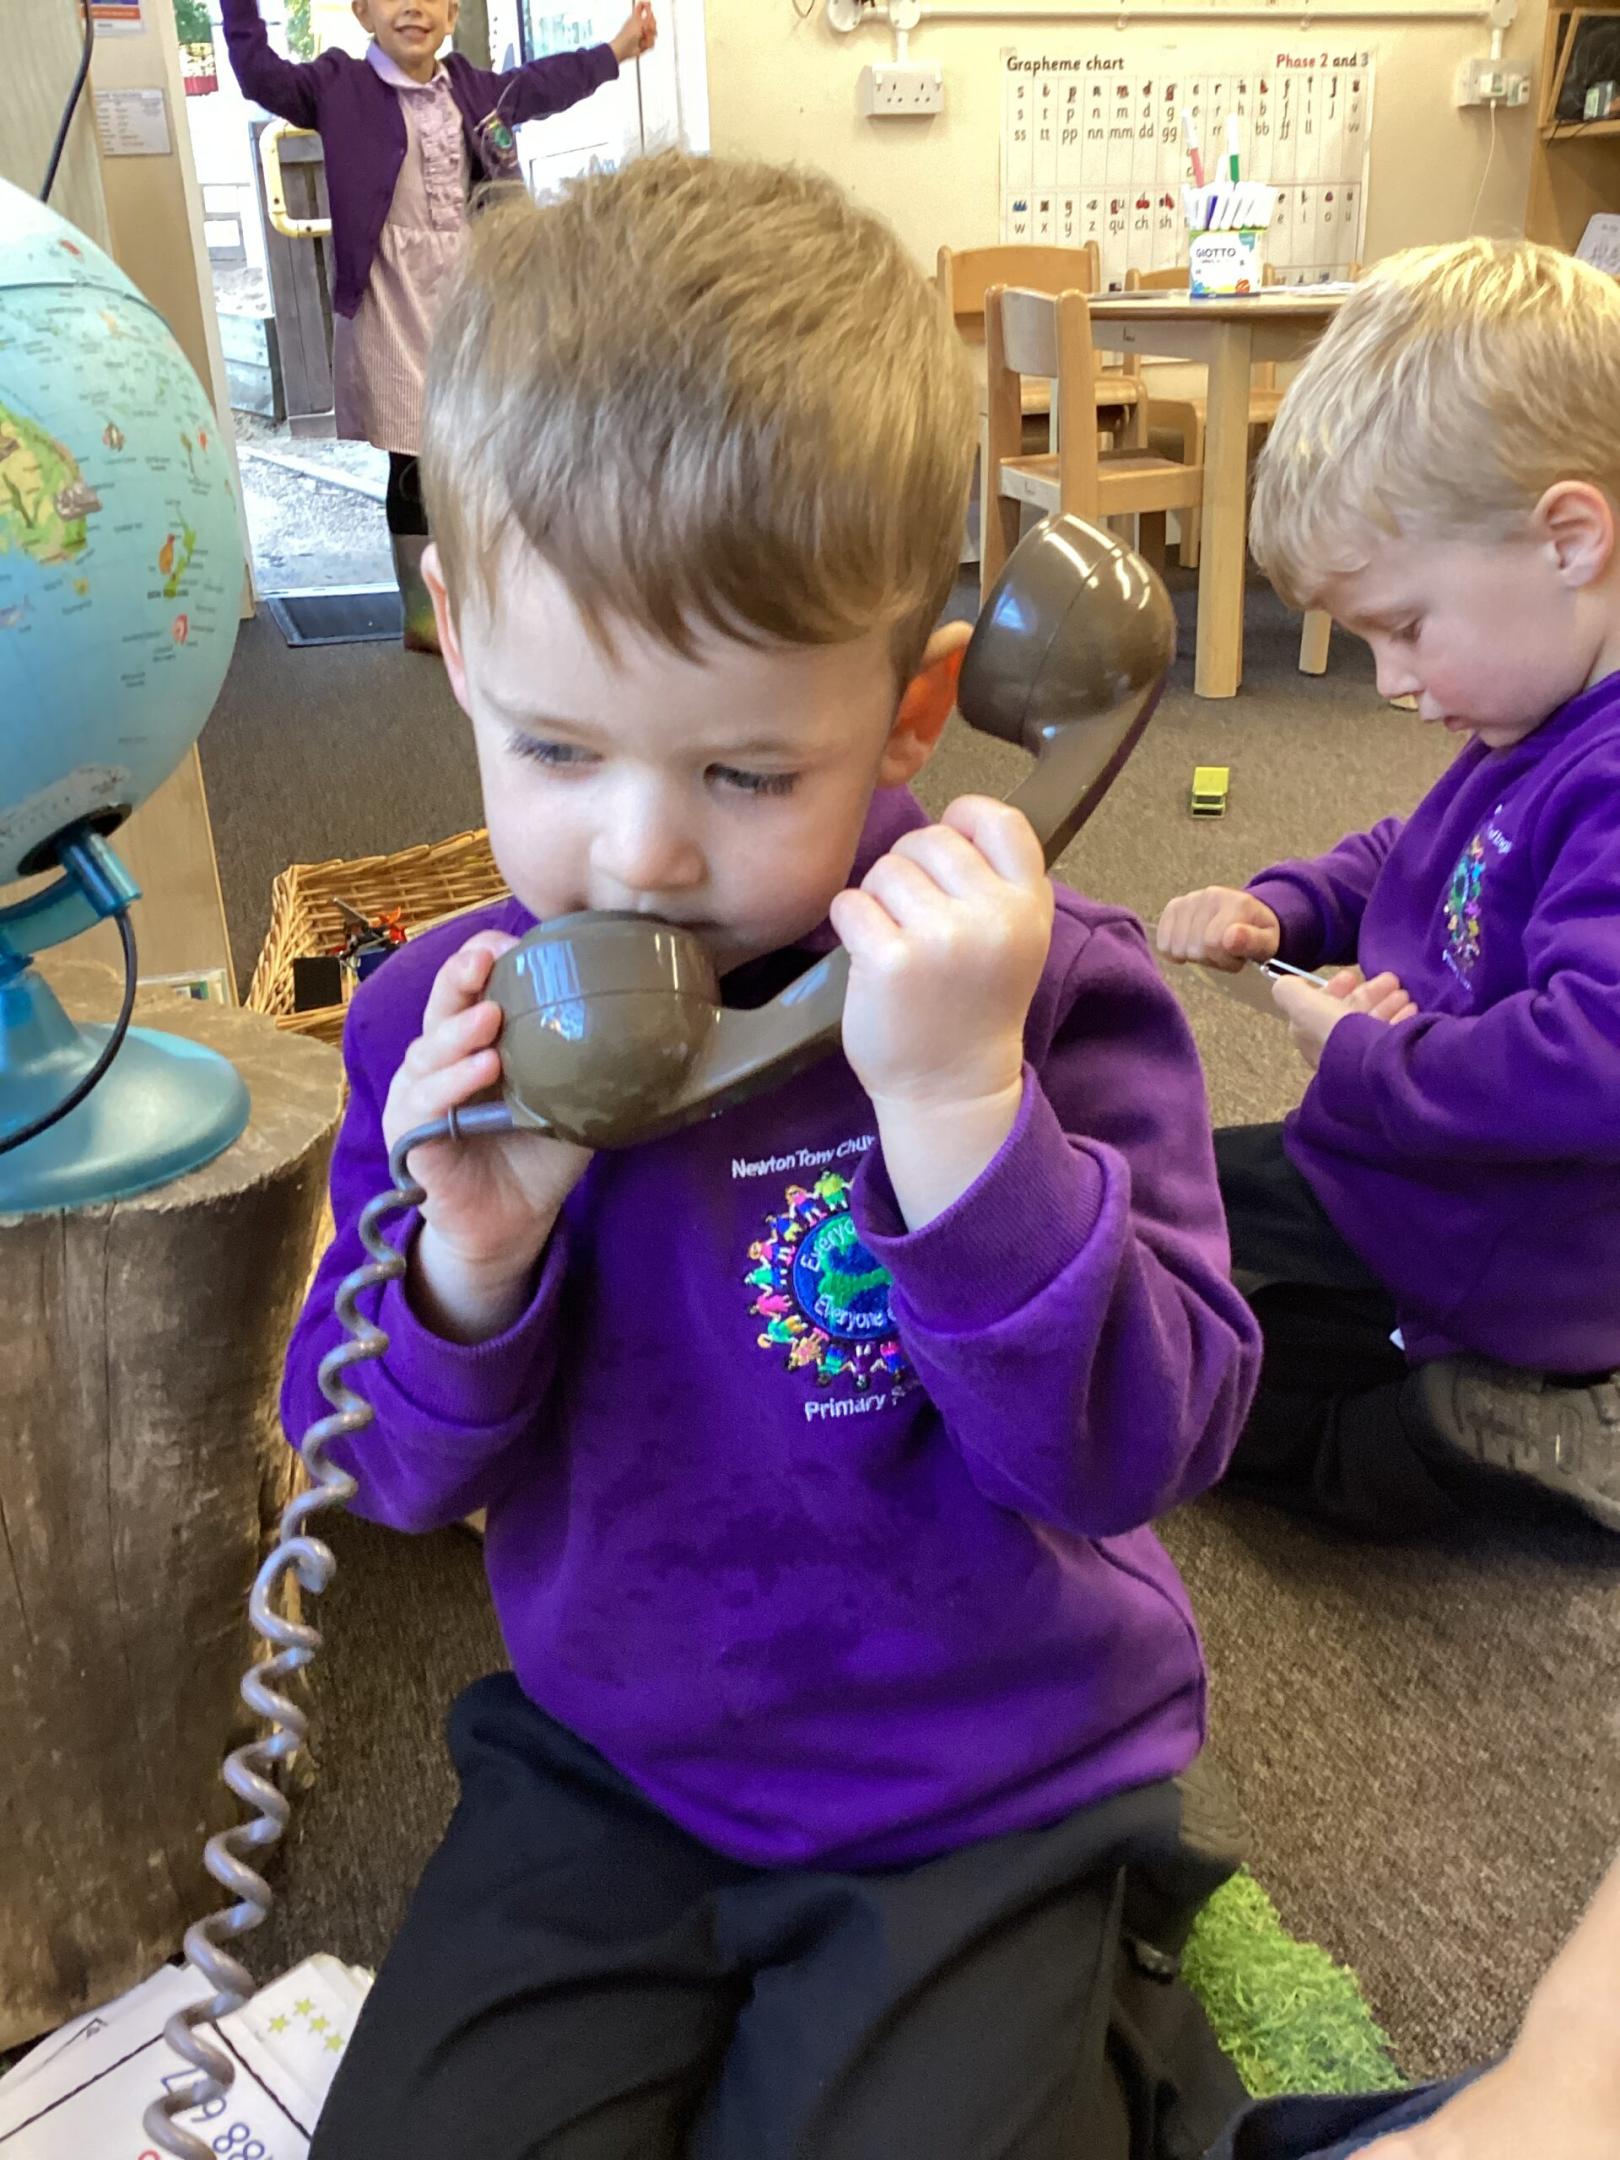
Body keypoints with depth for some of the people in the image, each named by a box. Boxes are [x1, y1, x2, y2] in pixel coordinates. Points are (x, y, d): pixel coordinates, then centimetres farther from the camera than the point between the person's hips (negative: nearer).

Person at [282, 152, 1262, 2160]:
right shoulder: (444, 1015, -9)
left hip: (983, 1792, -2)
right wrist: (474, 1259, -25)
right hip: (608, 1767, 3)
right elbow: (397, 1475, -2)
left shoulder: (1041, 991, -19)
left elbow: (1133, 1451, -24)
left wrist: (960, 1098, -37)